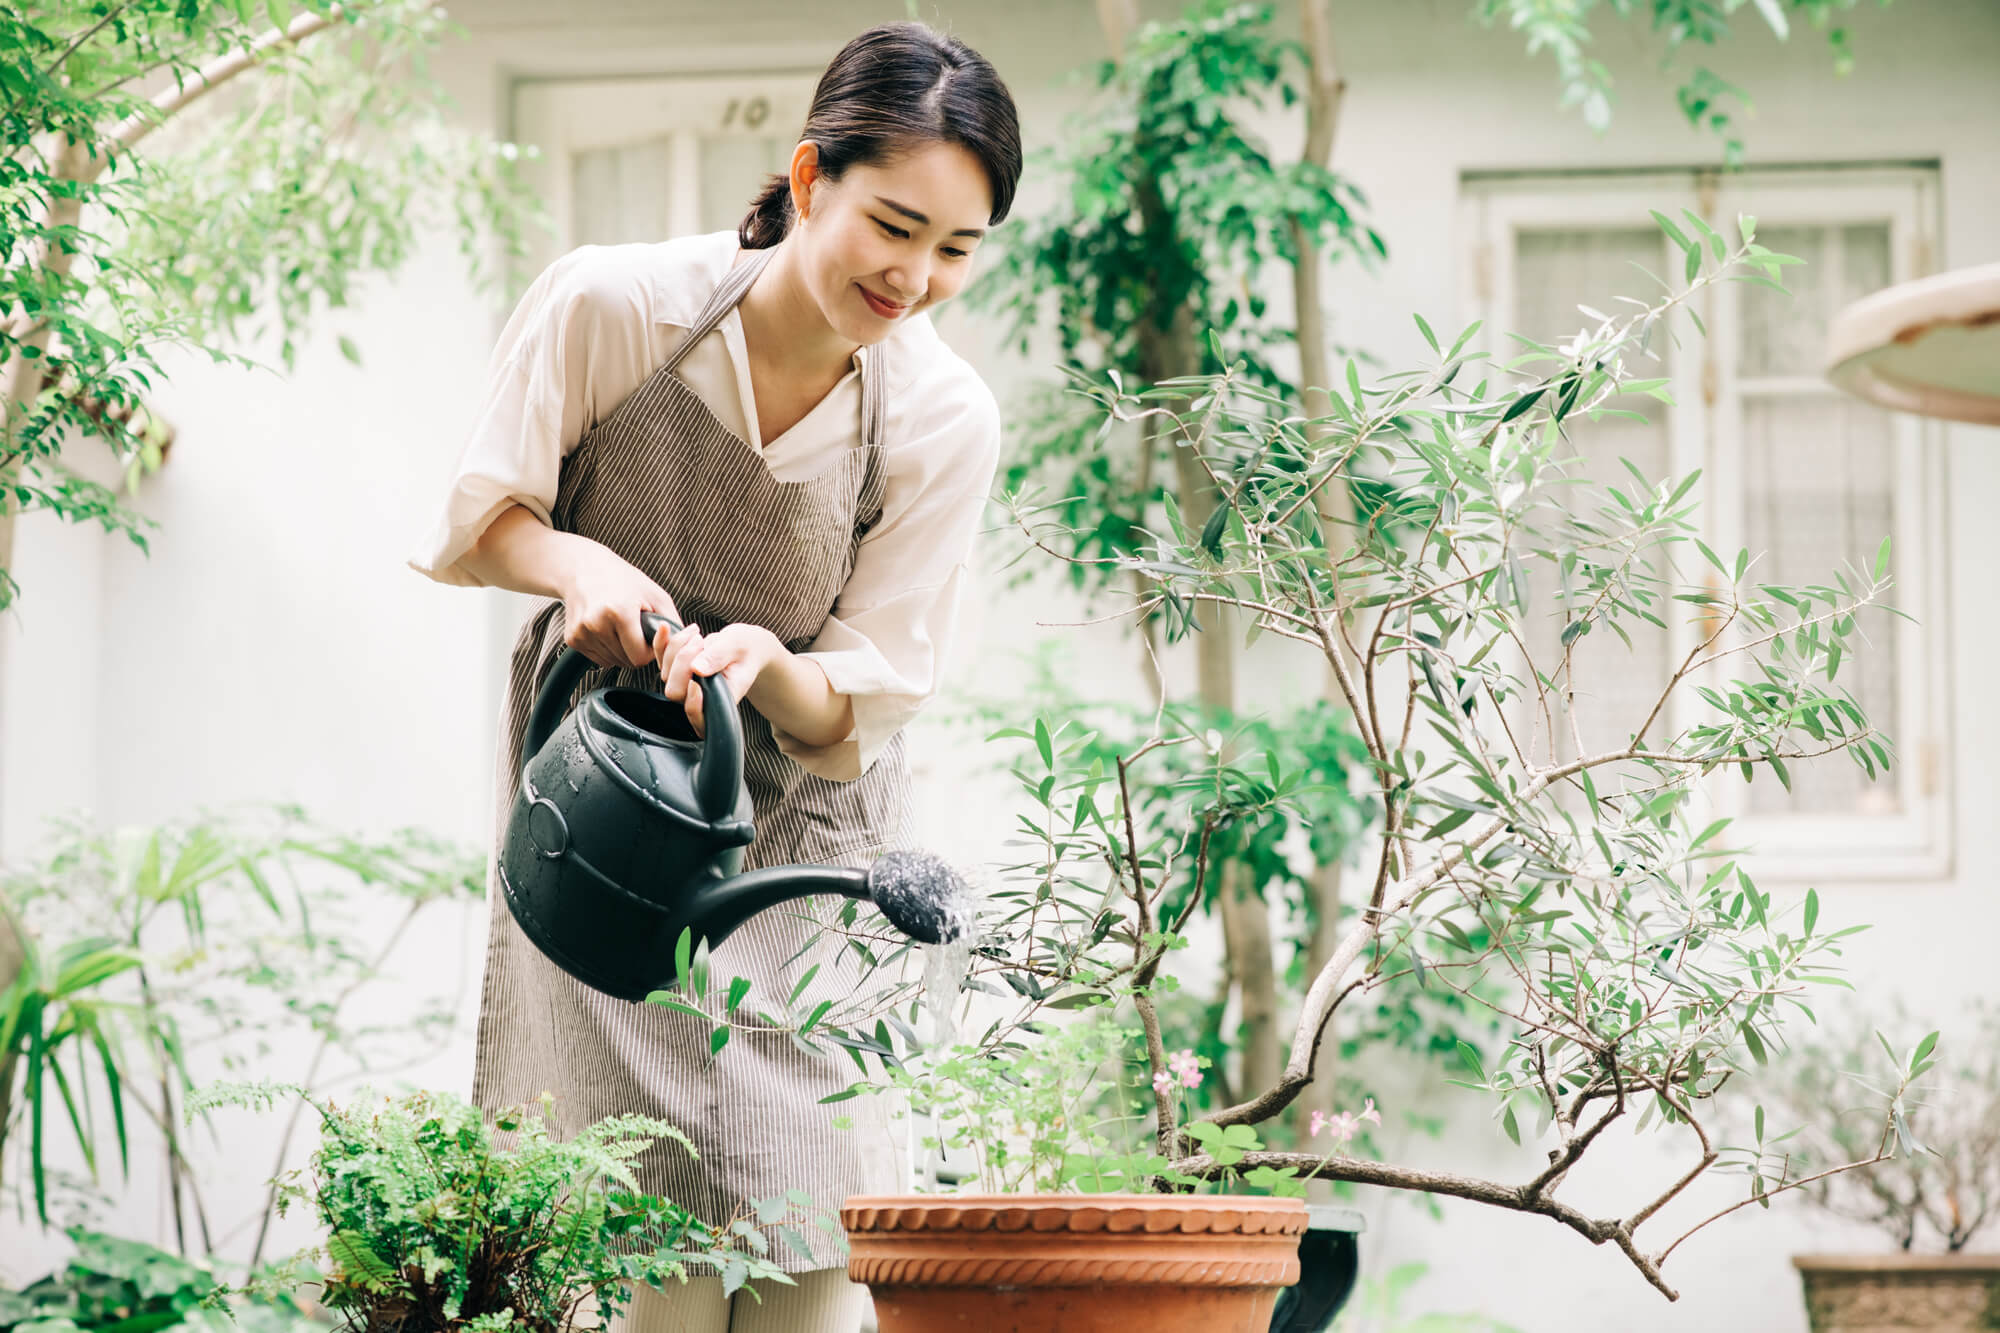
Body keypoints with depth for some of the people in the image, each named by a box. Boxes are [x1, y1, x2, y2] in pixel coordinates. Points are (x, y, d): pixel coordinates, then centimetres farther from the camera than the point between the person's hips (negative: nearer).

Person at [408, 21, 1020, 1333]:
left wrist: (763, 663, -30)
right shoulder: (609, 307, -18)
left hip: (802, 827, 1)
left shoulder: (945, 423, -15)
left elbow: (859, 714, -9)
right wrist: (577, 564, -26)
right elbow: (476, 520, -4)